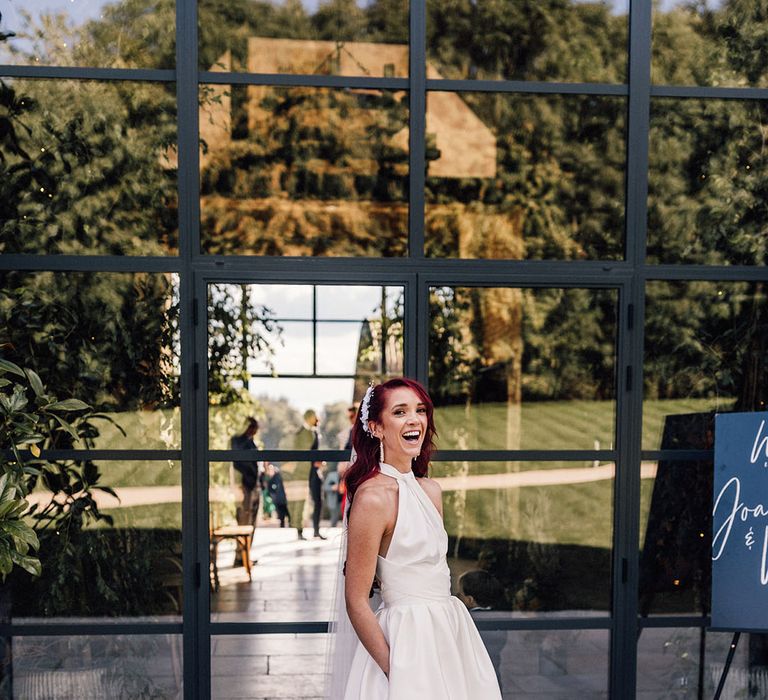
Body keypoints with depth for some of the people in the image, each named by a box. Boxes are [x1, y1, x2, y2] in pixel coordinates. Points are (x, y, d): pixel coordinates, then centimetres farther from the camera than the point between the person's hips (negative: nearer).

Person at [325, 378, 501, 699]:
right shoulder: (373, 496, -17)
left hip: (449, 633, 8)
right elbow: (356, 603, -17)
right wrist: (395, 671, -18)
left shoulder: (431, 490, 6)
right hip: (408, 639, -8)